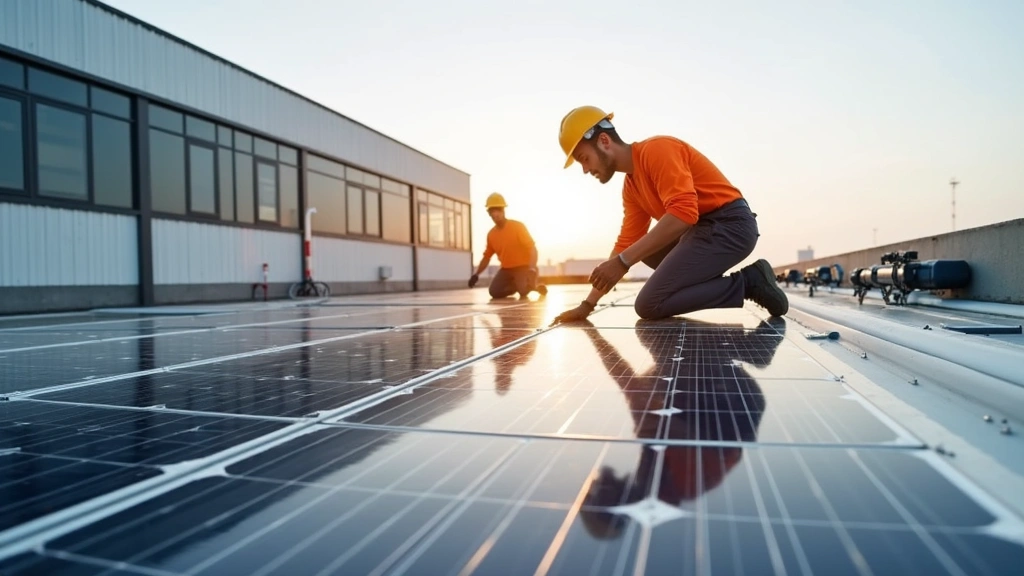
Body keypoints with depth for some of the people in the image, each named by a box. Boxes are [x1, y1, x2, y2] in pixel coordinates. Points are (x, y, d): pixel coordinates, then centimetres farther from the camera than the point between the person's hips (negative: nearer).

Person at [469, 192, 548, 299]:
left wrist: (532, 269, -37)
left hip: (523, 267, -5)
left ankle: (534, 286, 11)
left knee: (524, 290, -26)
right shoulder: (491, 234, 0)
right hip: (506, 269, 5)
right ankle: (517, 286, 16)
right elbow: (487, 256, 12)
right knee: (495, 292, -12)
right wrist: (476, 274, -1)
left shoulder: (517, 226, -16)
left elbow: (532, 248, -22)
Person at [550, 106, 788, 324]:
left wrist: (623, 262, -30)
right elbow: (626, 244, 15)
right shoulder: (631, 186, 14)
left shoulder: (656, 149, -14)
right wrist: (587, 304, 12)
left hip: (730, 225, -10)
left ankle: (747, 281, -7)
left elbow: (683, 213, -27)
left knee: (649, 305, -14)